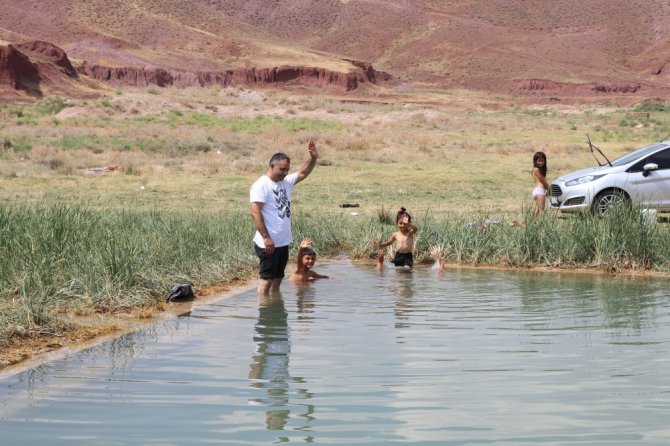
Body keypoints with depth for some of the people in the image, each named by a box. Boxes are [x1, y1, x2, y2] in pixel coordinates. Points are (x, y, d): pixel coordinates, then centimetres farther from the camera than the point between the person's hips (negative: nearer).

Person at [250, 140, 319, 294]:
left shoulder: (286, 182, 12)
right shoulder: (261, 185, -13)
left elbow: (303, 173, 22)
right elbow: (255, 212, -20)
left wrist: (314, 158, 3)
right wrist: (266, 237, -24)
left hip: (283, 243, 9)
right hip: (268, 244, -9)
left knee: (278, 278, 14)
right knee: (266, 280, -5)